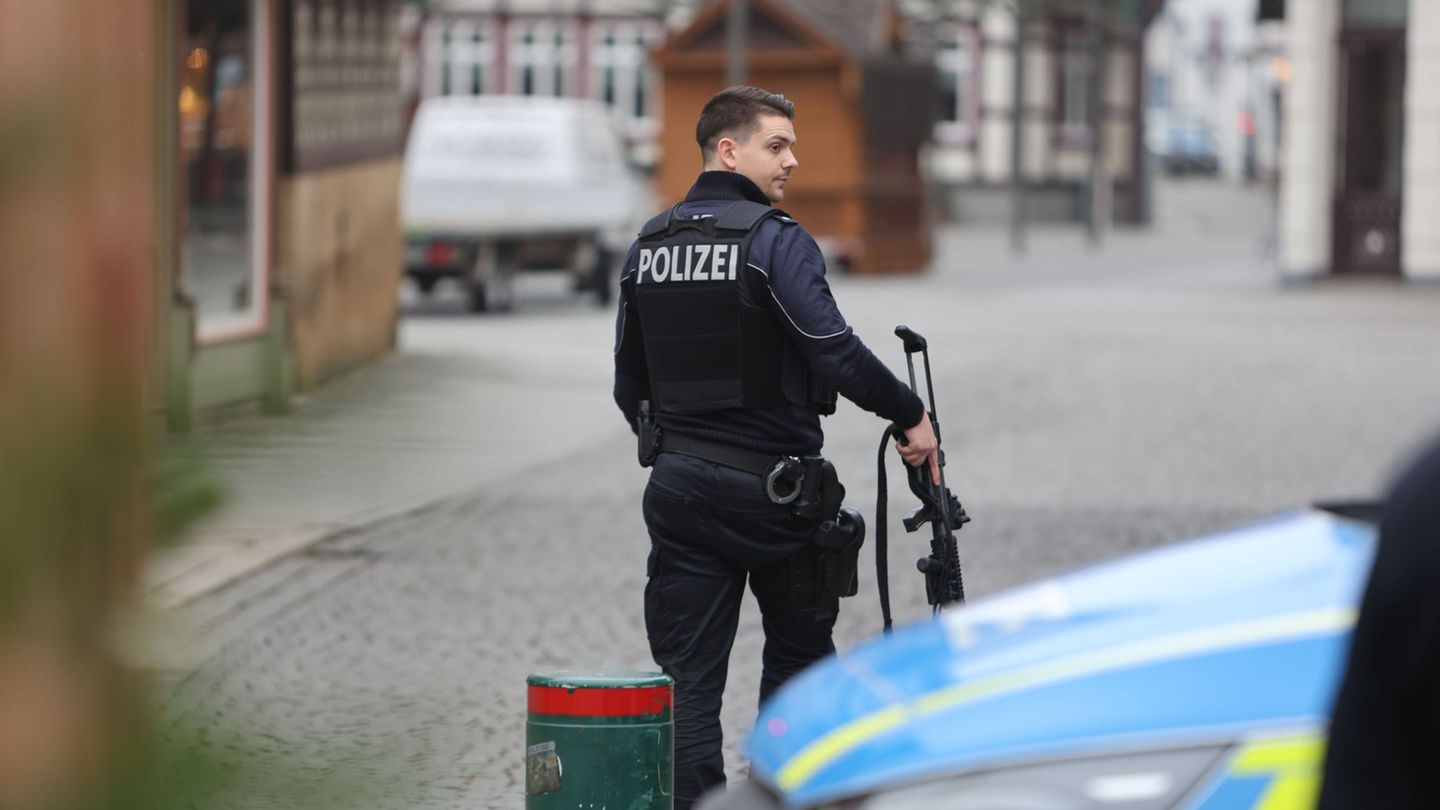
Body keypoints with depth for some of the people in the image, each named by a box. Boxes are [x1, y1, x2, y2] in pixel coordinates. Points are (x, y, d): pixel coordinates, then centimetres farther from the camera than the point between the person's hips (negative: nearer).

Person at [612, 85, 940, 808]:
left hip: (678, 488, 5)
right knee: (799, 653, 15)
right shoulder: (774, 241, -12)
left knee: (687, 680, 3)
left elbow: (629, 386, 14)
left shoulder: (646, 249, 8)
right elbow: (836, 354, -20)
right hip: (773, 490, -5)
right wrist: (911, 414, -8)